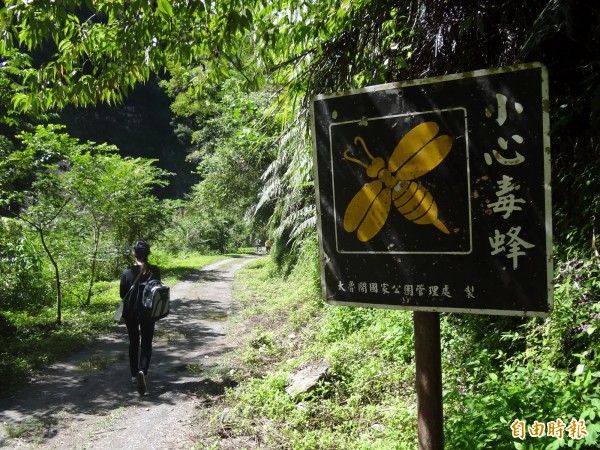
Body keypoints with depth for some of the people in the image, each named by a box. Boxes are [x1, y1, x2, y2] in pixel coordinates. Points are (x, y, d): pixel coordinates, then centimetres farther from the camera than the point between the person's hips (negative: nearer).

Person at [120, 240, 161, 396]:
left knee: (133, 343, 17)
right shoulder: (154, 271, -10)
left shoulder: (127, 272, -11)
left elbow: (122, 294, -3)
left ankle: (134, 375, 26)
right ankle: (142, 371, -14)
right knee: (146, 344, 9)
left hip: (131, 313, 1)